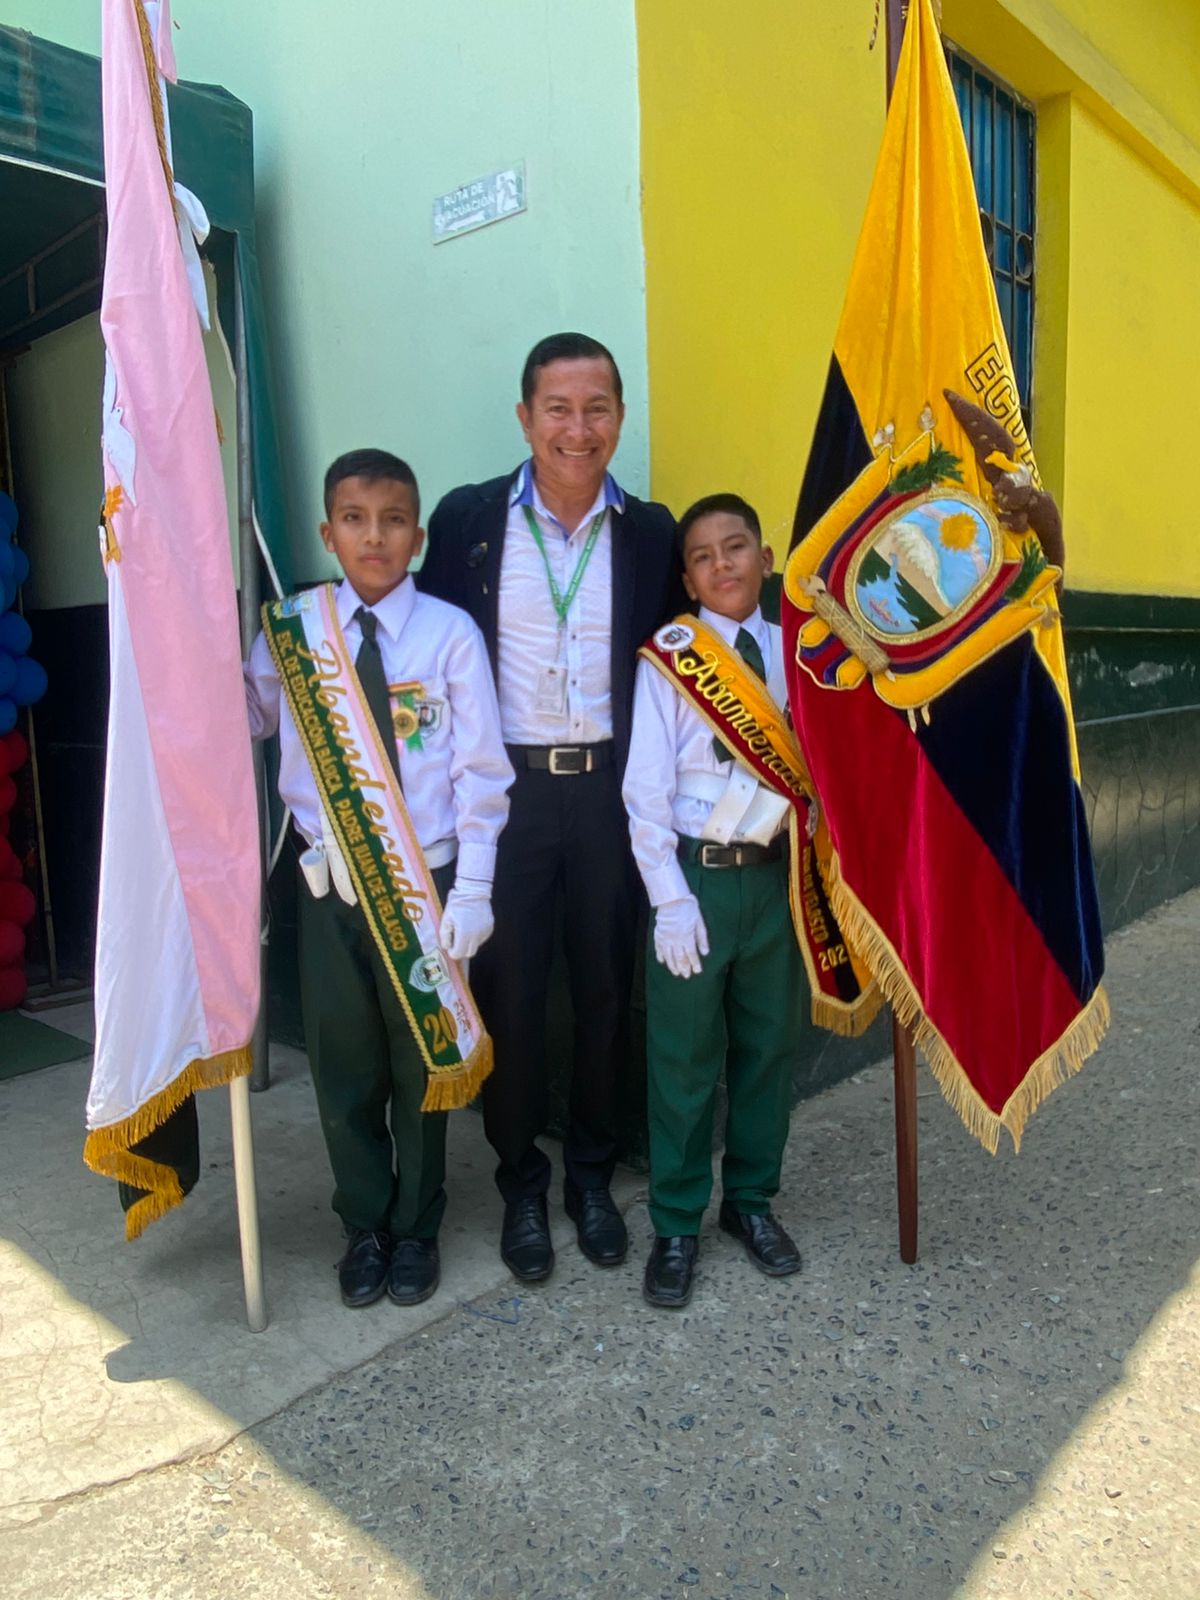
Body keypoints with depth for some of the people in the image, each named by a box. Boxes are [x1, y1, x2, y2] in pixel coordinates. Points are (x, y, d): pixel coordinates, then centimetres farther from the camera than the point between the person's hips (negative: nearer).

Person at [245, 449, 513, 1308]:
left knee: (423, 1061, 13)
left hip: (425, 883, -2)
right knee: (343, 1063, 13)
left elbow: (481, 771, -8)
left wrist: (471, 891, -10)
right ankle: (365, 1226, 37)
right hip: (332, 884, 2)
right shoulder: (293, 629, 1)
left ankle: (415, 1228, 36)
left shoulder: (450, 633, -9)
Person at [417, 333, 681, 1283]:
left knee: (606, 985, 11)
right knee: (509, 987, 7)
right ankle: (521, 1181, 27)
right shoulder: (468, 519, 0)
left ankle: (592, 1174, 31)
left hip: (610, 787, 2)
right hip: (504, 786, -1)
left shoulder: (650, 532, 3)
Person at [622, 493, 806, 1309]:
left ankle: (752, 1198, 35)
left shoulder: (793, 652, 5)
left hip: (775, 870, 4)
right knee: (684, 1056, 6)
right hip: (695, 873, -3)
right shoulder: (670, 656, -6)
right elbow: (646, 787, -9)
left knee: (769, 1043, 15)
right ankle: (676, 1226, 23)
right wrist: (670, 897, -13)